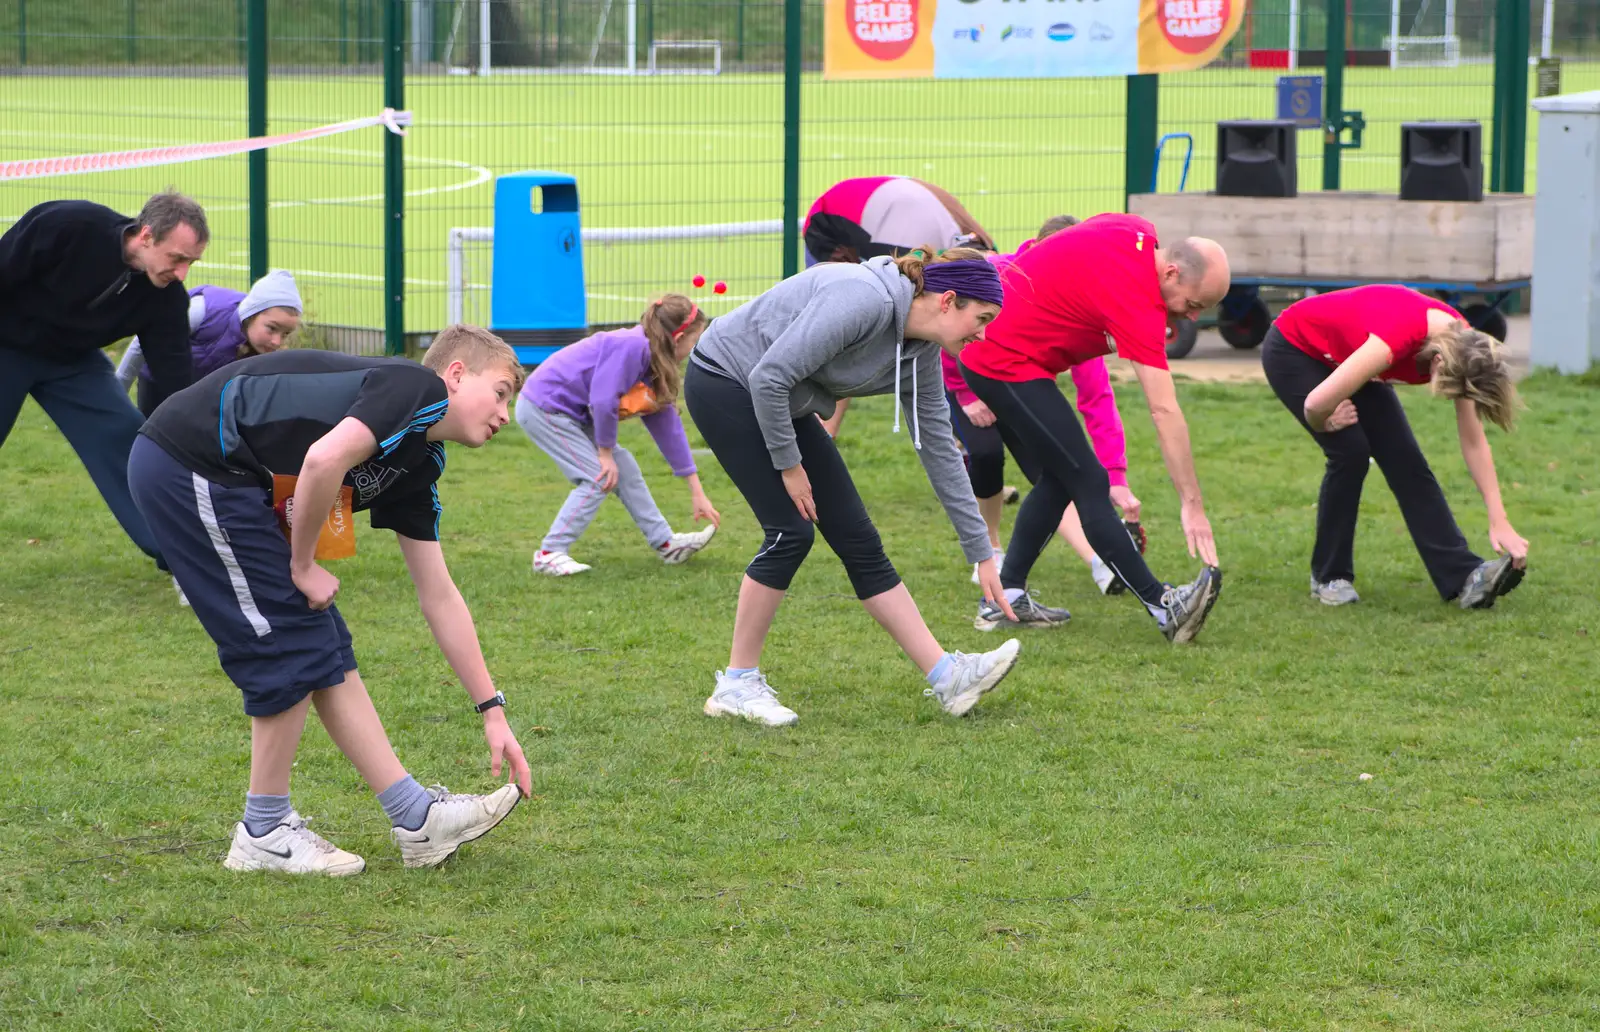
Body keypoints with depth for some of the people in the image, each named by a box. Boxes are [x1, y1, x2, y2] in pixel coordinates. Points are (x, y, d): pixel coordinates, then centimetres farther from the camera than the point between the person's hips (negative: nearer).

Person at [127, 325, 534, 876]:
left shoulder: (419, 466, 17)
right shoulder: (419, 388, -11)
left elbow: (439, 598, 22)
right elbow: (324, 459, -28)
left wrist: (492, 711, 21)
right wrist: (304, 566, -13)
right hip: (189, 467, -10)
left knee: (325, 650, 10)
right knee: (291, 644, -5)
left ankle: (417, 817, 14)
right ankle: (265, 834, 8)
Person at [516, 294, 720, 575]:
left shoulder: (655, 365, 5)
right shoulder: (632, 346, -25)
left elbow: (668, 427, 11)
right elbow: (603, 401, -27)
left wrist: (697, 492, 12)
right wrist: (605, 453, -12)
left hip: (571, 412, 10)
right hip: (543, 408, -10)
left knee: (624, 469, 11)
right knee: (599, 478, -12)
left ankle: (666, 544, 19)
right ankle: (549, 554, -7)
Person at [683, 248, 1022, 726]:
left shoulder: (920, 352, -2)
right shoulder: (866, 301, -30)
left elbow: (940, 452, 6)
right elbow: (768, 377, -29)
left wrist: (981, 553, 8)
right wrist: (788, 463, -16)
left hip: (781, 402, 8)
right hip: (724, 383, -8)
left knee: (858, 539, 3)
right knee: (791, 531, -14)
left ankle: (947, 677, 2)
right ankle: (736, 684, 0)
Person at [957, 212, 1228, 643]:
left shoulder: (1140, 233, 3)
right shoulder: (1138, 300, -24)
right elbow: (1164, 411, -27)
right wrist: (1192, 506, -27)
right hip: (1010, 364, -10)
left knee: (1061, 479, 14)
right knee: (1088, 483, -11)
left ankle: (1004, 598, 13)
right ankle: (1165, 608, -12)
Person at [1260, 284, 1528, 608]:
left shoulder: (1462, 347, -19)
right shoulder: (1398, 337, -42)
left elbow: (1474, 442, -11)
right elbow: (1316, 403, -41)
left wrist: (1499, 521, -15)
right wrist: (1322, 424, -17)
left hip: (1344, 358, 6)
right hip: (1292, 350, -6)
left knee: (1406, 460, -7)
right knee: (1350, 451, -19)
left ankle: (1465, 578, -12)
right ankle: (1328, 578, -2)